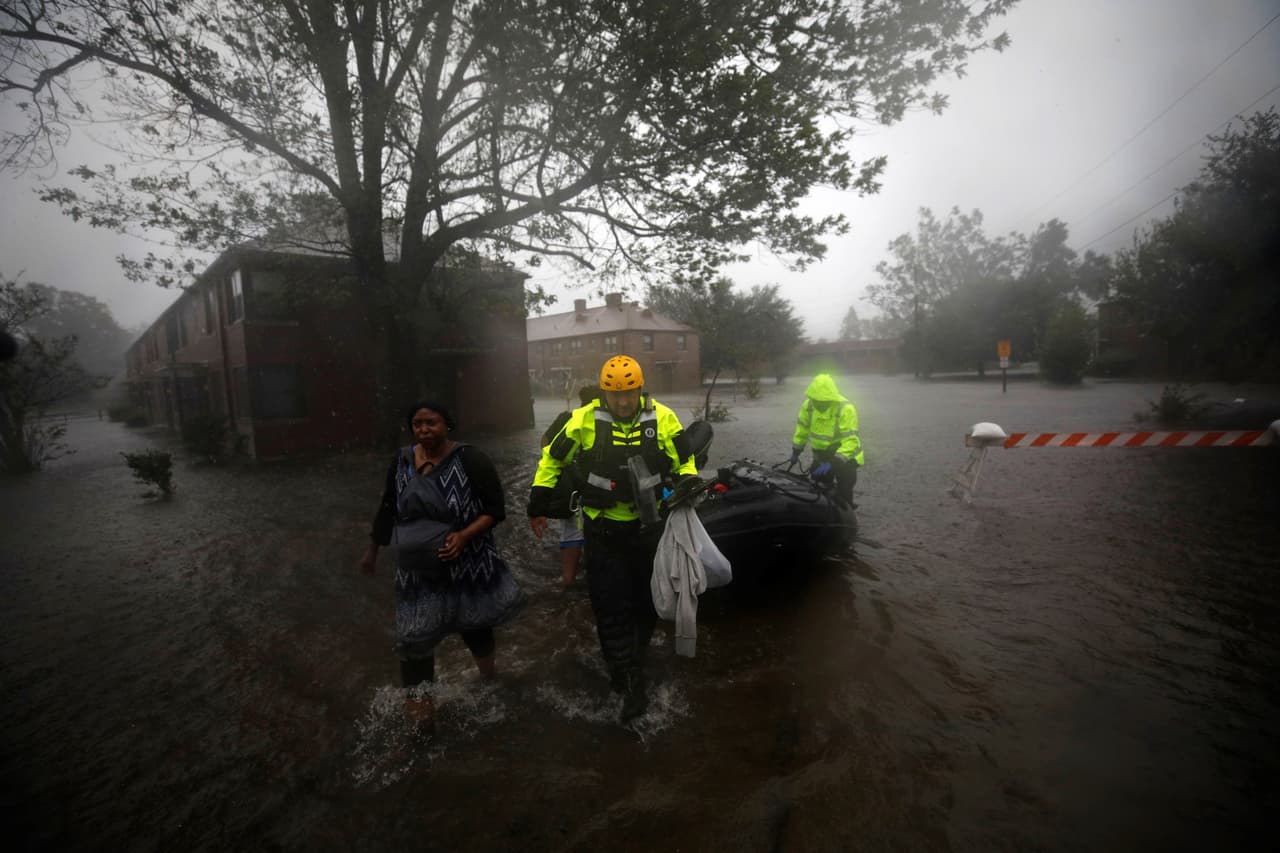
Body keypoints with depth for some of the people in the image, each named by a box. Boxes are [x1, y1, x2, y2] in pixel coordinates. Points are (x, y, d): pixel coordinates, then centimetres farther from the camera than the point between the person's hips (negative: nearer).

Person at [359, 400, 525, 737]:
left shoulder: (470, 460, -15)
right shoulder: (402, 461, -1)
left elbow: (495, 509, -13)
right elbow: (388, 510, 12)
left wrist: (464, 535, -26)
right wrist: (372, 550, 19)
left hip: (466, 567, -3)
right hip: (417, 570, 3)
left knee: (474, 625, 16)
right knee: (413, 636, 5)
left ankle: (488, 680, 45)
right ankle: (417, 700, 26)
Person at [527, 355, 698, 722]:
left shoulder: (662, 419, -8)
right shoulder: (584, 420, -10)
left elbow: (685, 463, 3)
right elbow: (552, 458, 2)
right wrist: (538, 507, 2)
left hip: (647, 527, 2)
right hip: (603, 530, -1)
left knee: (646, 602, 17)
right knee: (610, 606, -2)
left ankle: (632, 659, 42)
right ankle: (631, 682, 11)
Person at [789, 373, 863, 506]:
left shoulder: (846, 409, -28)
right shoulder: (808, 405, -12)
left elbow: (850, 440, -31)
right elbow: (802, 428, 4)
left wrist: (832, 463, -38)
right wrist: (796, 451, 7)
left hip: (845, 456, -5)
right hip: (821, 455, 5)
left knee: (843, 496, -3)